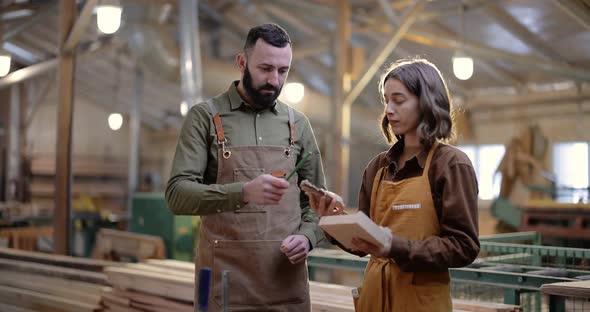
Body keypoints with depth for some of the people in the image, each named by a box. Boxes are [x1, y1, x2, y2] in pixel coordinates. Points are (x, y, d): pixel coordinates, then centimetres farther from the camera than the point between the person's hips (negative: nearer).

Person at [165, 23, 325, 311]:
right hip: (224, 280, -3)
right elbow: (178, 194, -12)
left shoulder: (298, 124, 9)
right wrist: (242, 192, -27)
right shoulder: (204, 117, -2)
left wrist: (307, 236, -7)